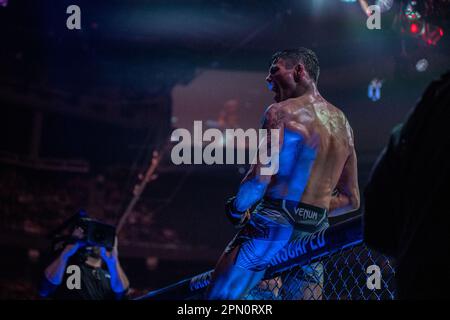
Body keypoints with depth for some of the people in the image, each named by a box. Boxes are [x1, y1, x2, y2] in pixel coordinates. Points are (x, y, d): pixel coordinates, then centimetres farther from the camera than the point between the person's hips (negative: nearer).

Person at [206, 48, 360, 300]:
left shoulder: (282, 112, -7)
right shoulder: (343, 124, 14)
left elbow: (260, 178, -18)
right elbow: (351, 200, 18)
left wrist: (237, 209, -1)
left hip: (271, 229, -7)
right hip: (313, 236, 7)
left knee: (220, 296, 0)